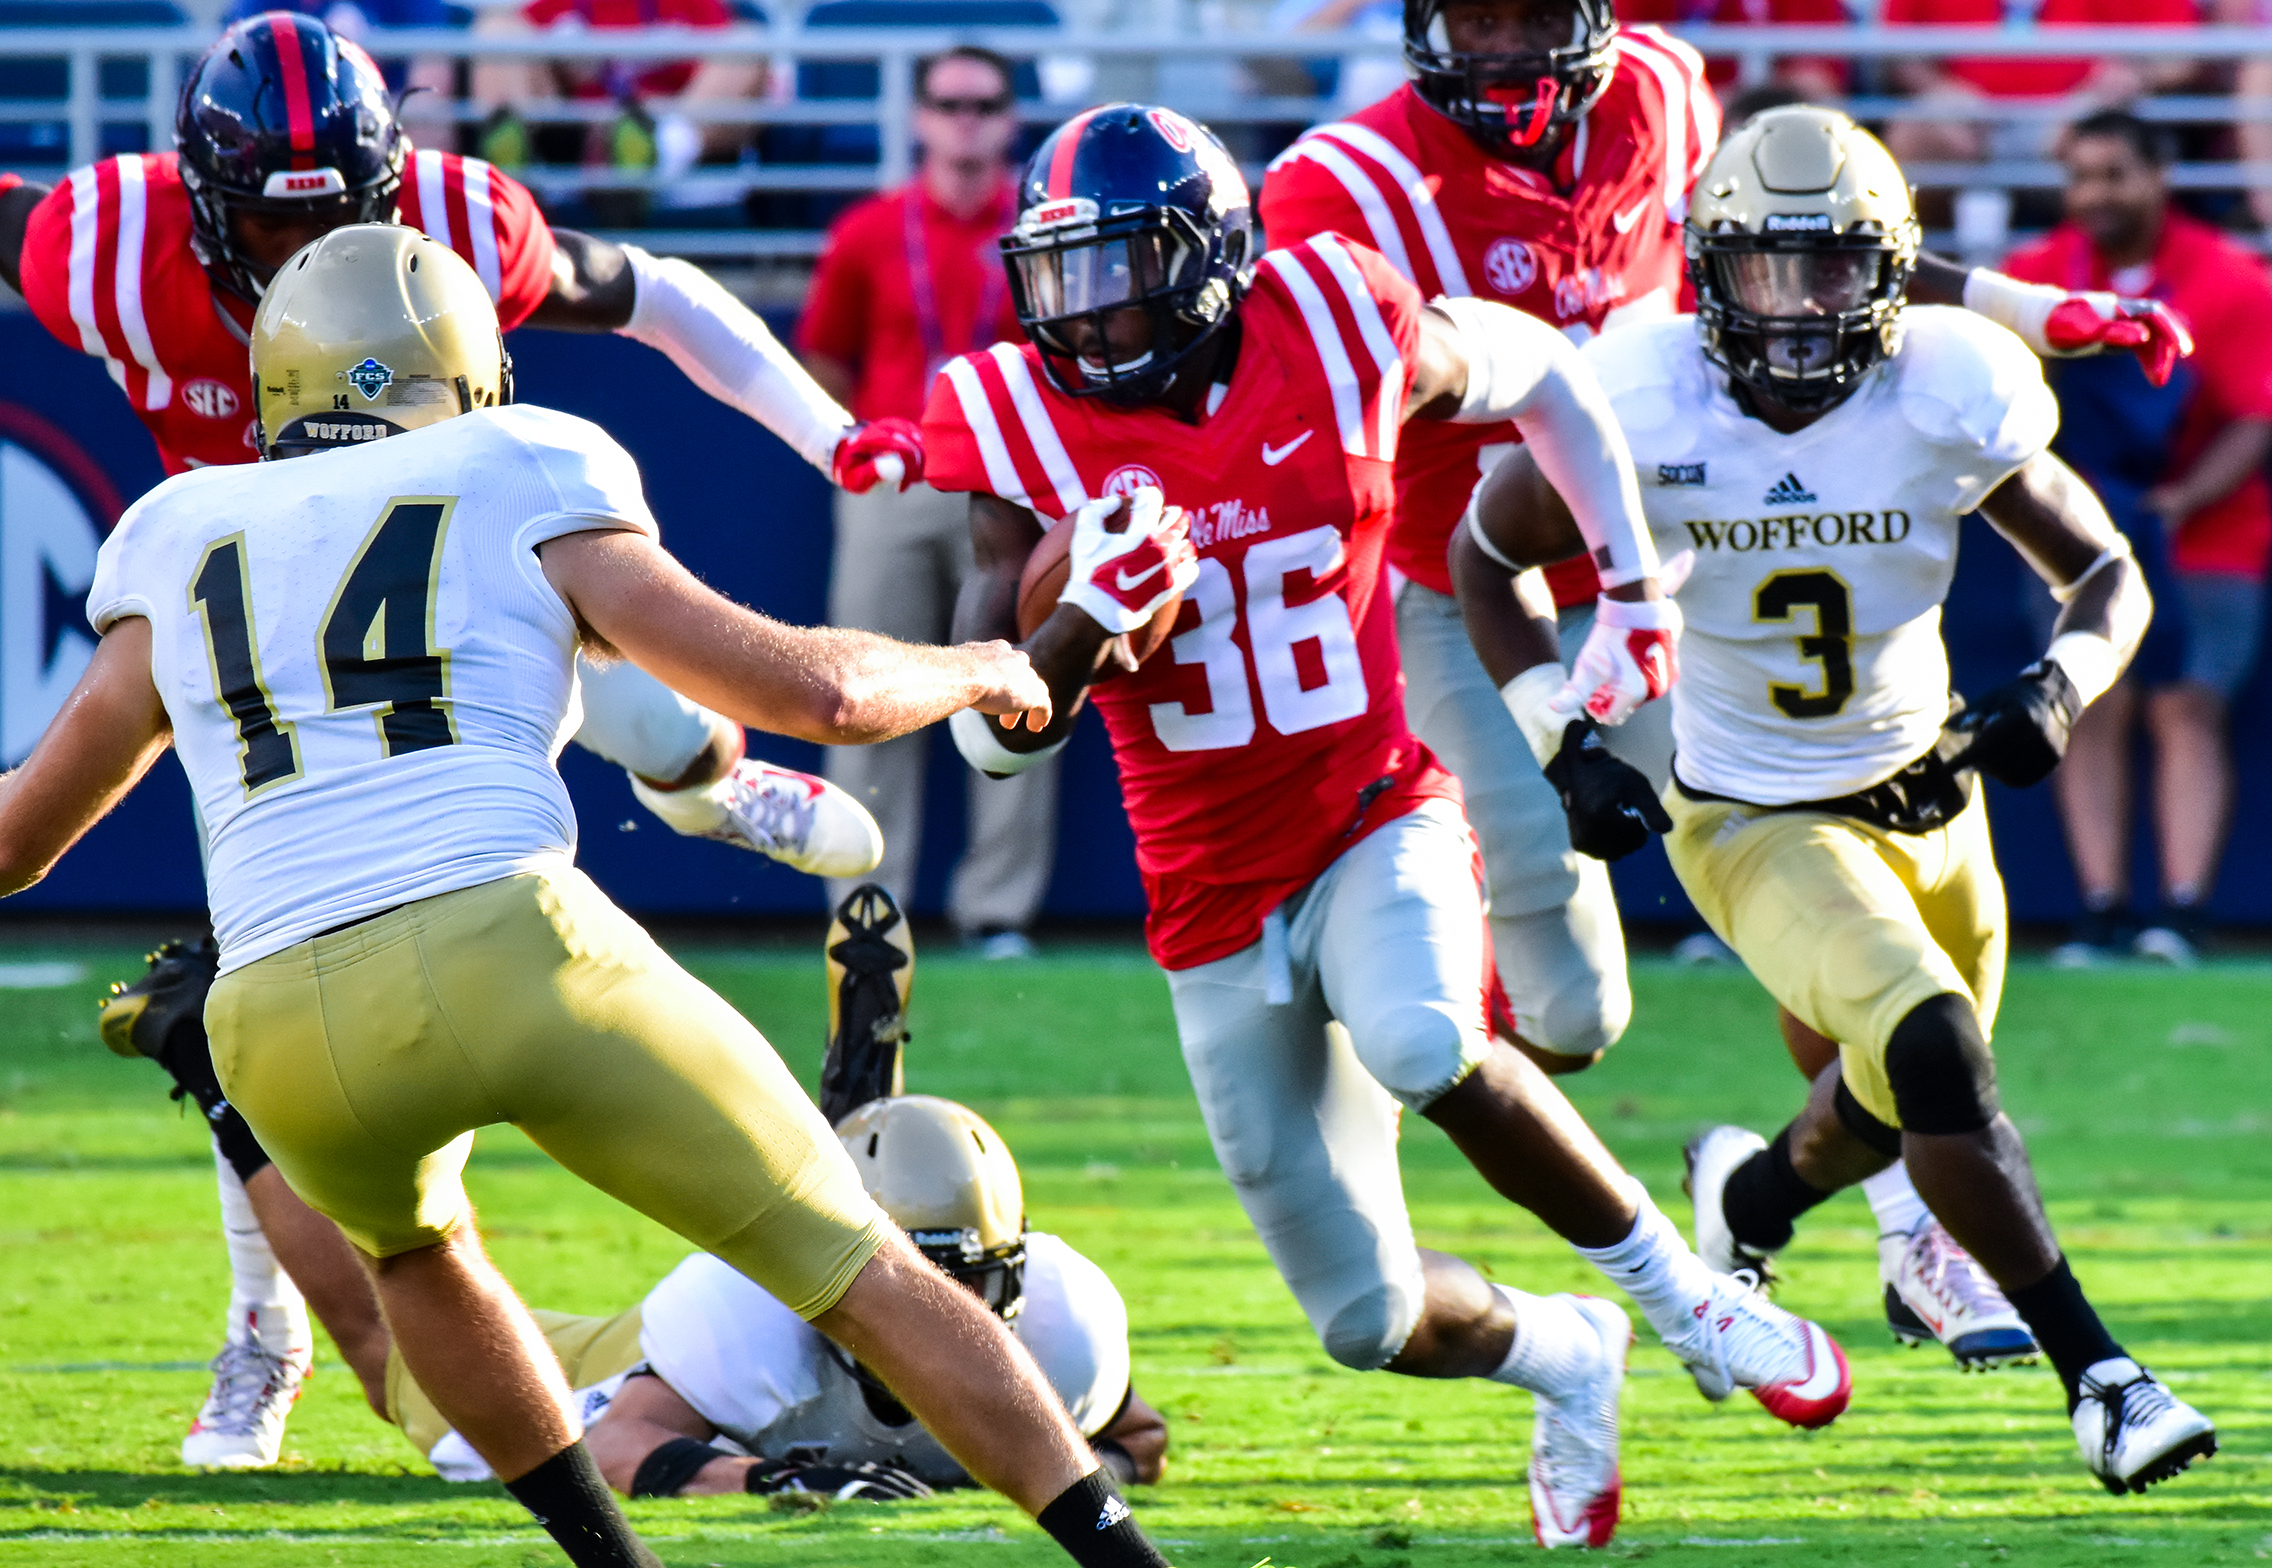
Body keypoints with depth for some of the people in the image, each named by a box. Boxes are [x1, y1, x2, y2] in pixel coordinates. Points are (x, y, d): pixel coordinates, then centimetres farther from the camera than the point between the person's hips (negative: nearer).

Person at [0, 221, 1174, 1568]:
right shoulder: (523, 497, 17)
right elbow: (817, 693, 12)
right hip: (513, 951, -2)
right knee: (864, 1276, 11)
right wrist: (972, 672, 32)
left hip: (289, 1033, 2)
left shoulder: (182, 549, 25)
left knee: (415, 1244, 36)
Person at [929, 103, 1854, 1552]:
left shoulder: (1340, 335, -10)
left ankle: (1680, 1288, -15)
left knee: (1425, 1049, -36)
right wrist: (1086, 620, -31)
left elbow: (1542, 374, 12)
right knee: (1373, 1319, 1)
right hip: (1218, 903, 2)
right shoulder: (1023, 426, -9)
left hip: (1381, 819, -2)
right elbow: (991, 732, -11)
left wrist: (1634, 589, 13)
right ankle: (1566, 1360, 34)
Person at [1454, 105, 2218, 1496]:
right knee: (1936, 1060, -25)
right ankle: (2096, 1372, -15)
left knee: (1901, 1111, 19)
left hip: (1928, 797, 4)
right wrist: (1566, 747, -12)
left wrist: (2059, 690, -24)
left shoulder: (1952, 403, -16)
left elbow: (2108, 574, -2)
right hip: (1757, 826, -4)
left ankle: (1753, 1193, 54)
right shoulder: (1640, 413, -20)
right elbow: (1486, 557, -2)